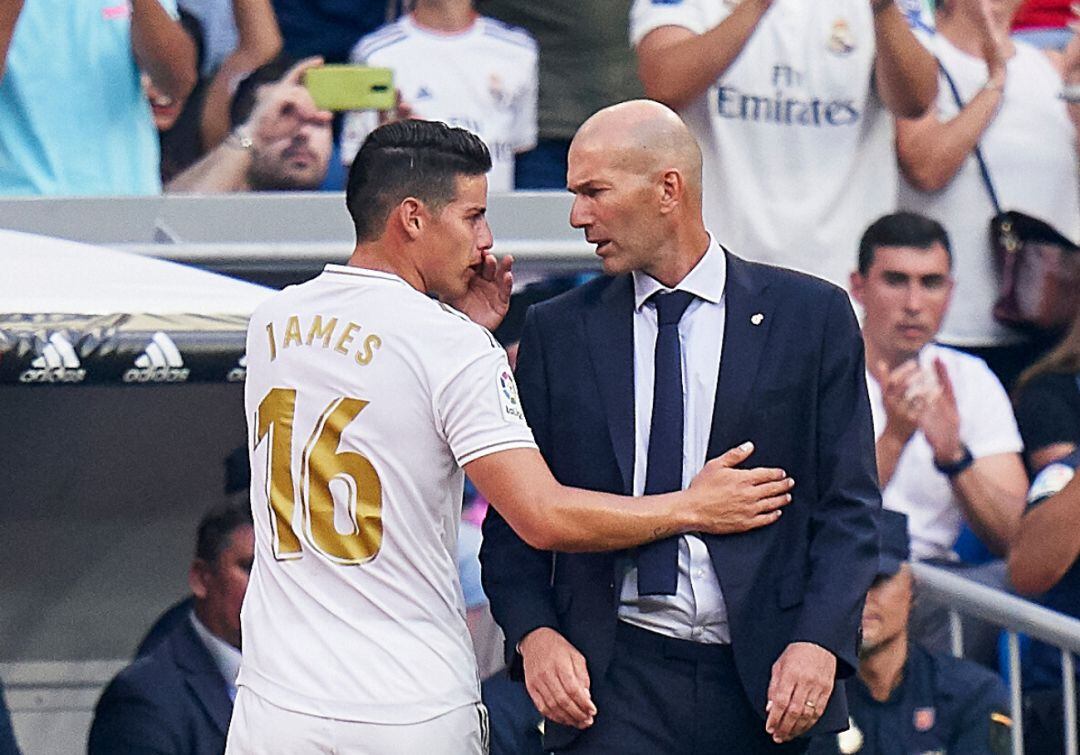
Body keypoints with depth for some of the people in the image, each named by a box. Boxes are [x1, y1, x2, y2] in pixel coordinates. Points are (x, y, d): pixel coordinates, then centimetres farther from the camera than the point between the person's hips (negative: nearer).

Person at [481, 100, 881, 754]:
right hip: (615, 678, 0)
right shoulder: (557, 331, 11)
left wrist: (819, 643, -11)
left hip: (763, 681, 0)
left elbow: (849, 505, 3)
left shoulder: (812, 316, 5)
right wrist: (535, 633, -7)